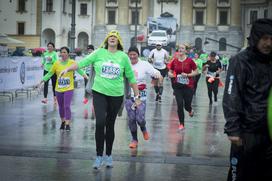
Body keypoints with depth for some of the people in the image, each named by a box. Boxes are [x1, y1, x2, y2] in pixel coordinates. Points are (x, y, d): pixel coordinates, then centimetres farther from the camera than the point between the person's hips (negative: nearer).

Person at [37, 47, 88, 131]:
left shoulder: (72, 62, -6)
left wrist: (84, 75, -34)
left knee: (67, 106, -10)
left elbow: (79, 69, -17)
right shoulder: (56, 63, 0)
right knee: (61, 106, 13)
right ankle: (63, 122, 32)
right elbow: (50, 73, 3)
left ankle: (67, 124, -4)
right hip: (58, 89, 3)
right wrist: (43, 80, -6)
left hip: (69, 89, -3)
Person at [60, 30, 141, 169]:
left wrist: (136, 96, 7)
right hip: (99, 93, -1)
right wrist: (68, 69, -12)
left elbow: (131, 78, 6)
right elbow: (83, 62, 0)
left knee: (110, 125, 10)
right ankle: (99, 155, -1)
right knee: (100, 122, -15)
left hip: (116, 95, 1)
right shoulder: (99, 53, 1)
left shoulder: (123, 56, 1)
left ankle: (108, 155, 27)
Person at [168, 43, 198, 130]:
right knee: (179, 105, -4)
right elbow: (170, 71, 11)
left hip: (188, 86, -2)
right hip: (178, 86, 2)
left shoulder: (190, 61, -8)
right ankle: (181, 124, 10)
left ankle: (190, 110, 43)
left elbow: (196, 72, -1)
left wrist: (187, 75, -15)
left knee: (187, 105, 3)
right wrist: (170, 74, -12)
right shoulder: (174, 61, 1)